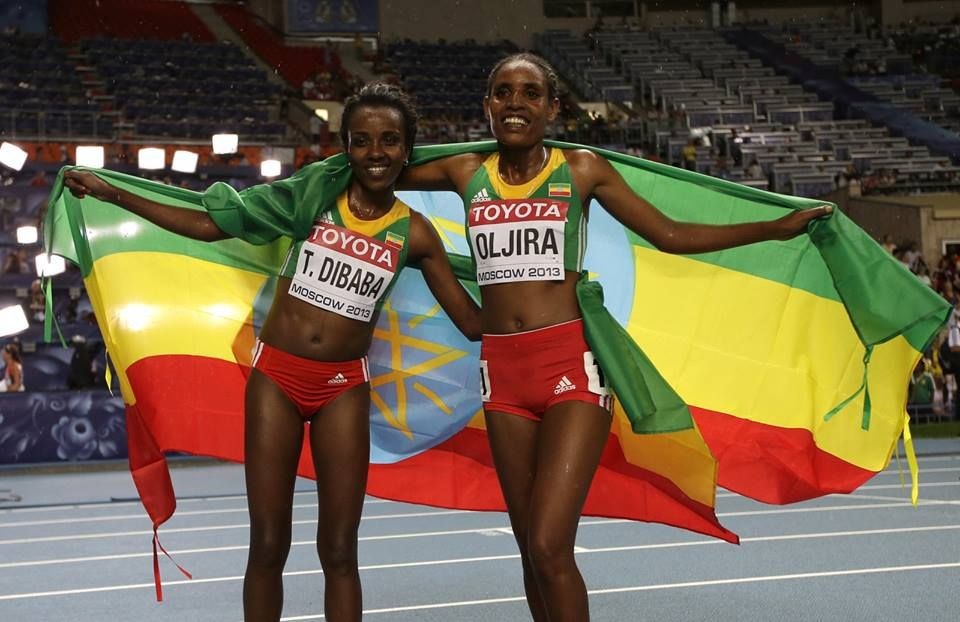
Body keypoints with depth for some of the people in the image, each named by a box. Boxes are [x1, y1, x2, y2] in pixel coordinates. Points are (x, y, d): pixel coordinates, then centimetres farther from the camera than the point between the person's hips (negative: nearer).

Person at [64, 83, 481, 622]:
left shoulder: (413, 232, 0)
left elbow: (472, 321, 3)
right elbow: (210, 224, 1)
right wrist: (113, 194, -1)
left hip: (343, 388, 0)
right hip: (277, 375, 0)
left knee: (339, 549, 1)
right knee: (268, 545, 2)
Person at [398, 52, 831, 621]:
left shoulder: (582, 170, 3)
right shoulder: (466, 174, 9)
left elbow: (672, 236, 4)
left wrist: (777, 228, 0)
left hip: (573, 365, -3)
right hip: (501, 368, 4)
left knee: (550, 548, -14)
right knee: (532, 551, 9)